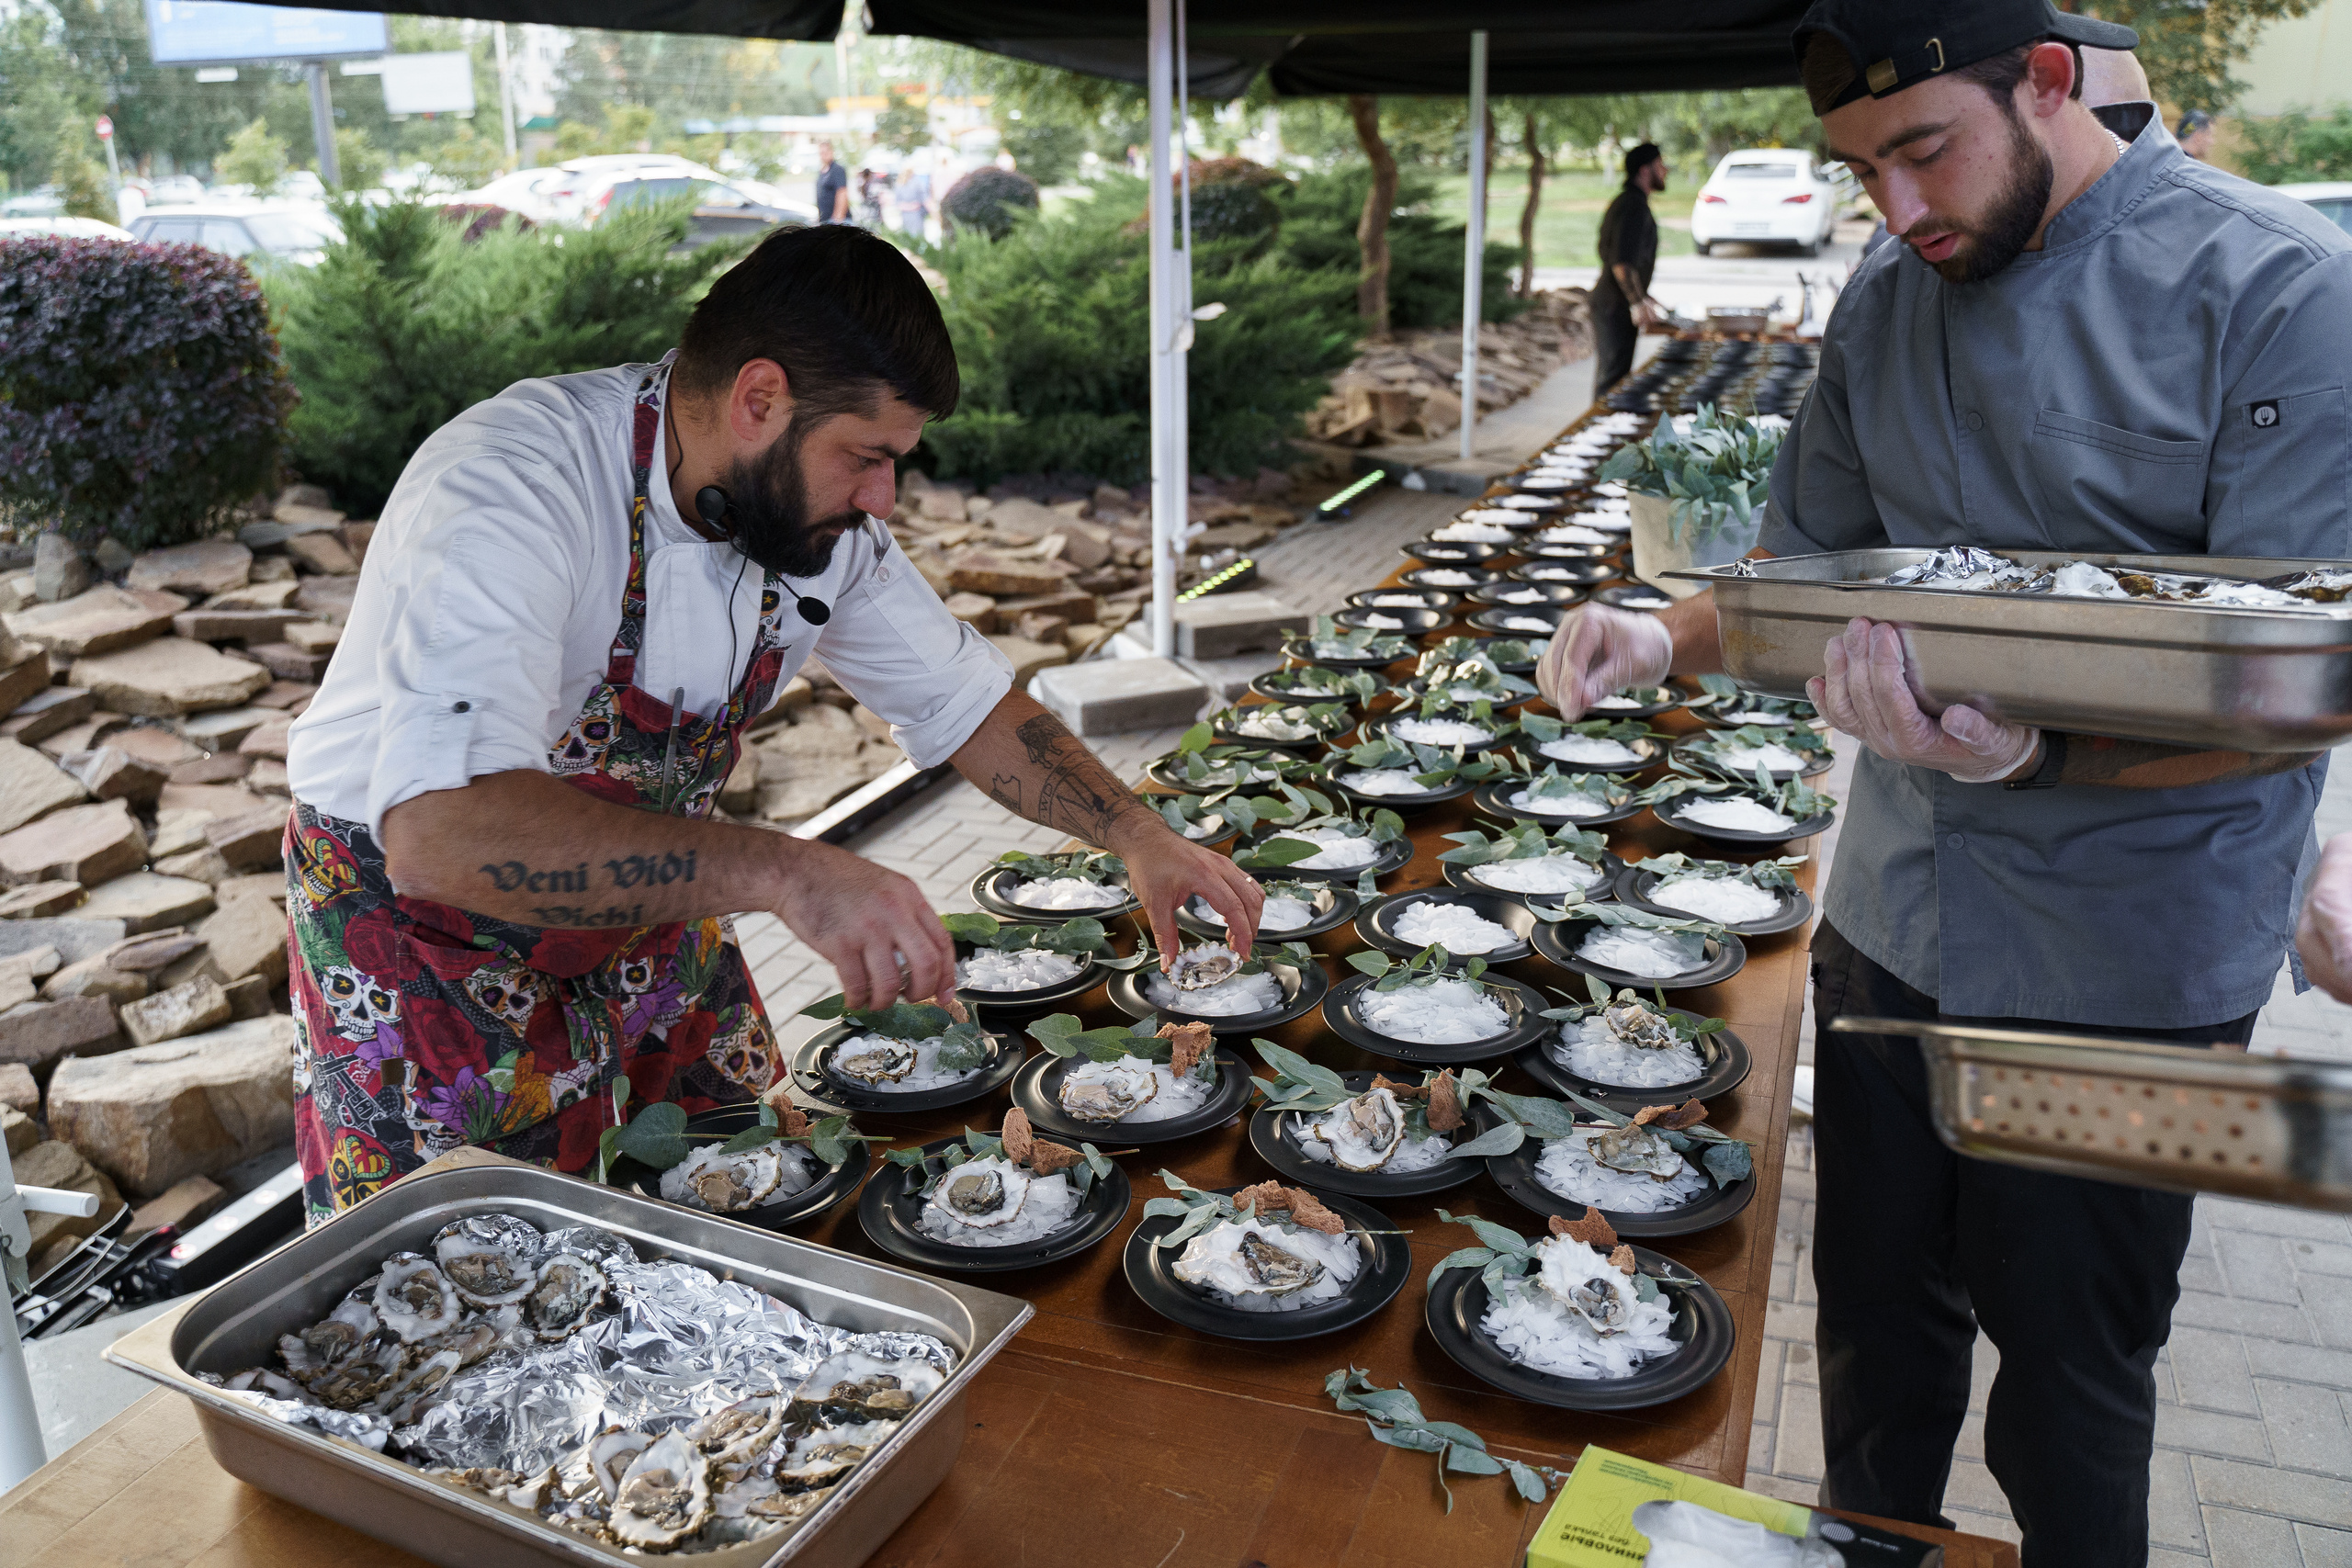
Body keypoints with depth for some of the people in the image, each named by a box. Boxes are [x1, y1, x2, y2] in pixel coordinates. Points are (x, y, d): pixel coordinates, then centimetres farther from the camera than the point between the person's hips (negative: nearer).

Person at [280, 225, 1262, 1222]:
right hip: (421, 917, -6)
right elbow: (441, 832, -47)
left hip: (645, 895, 6)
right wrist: (786, 873, -54)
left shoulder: (821, 517, -11)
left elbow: (960, 698, 3)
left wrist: (1138, 835, -8)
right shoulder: (506, 494, -34)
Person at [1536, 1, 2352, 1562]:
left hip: (2121, 974, -5)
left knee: (2068, 1404, 12)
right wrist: (1666, 641, -7)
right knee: (1878, 1334, 20)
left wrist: (2036, 747, -36)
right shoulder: (1893, 296, 4)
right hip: (1893, 925, 5)